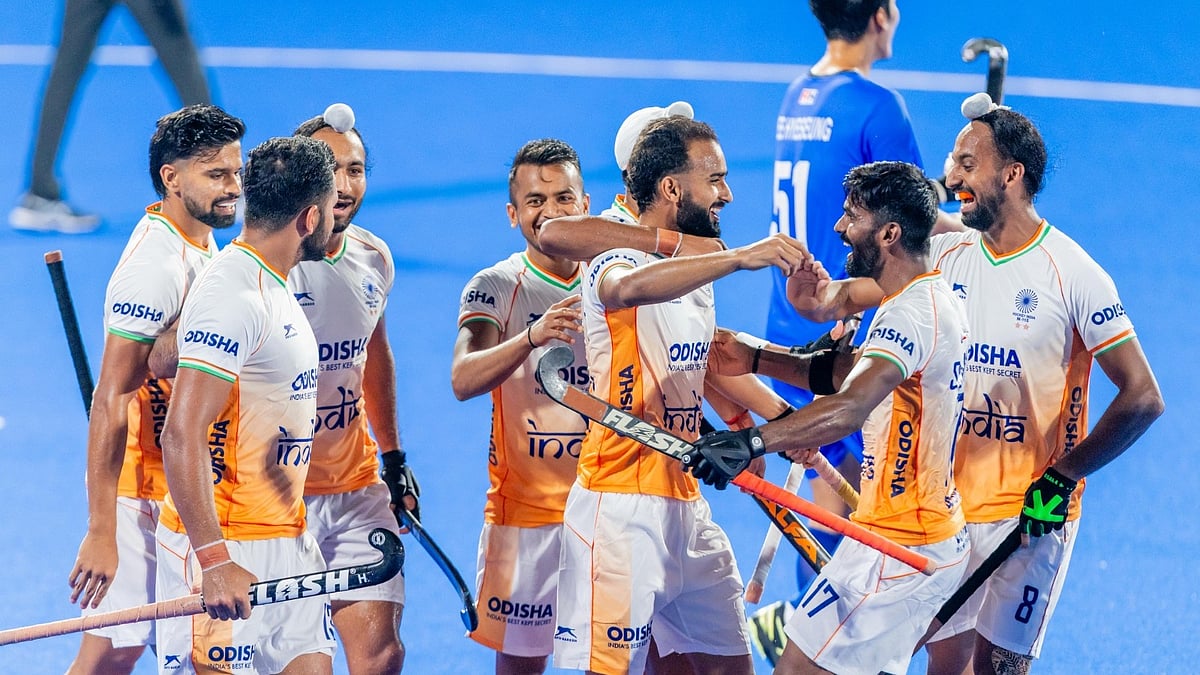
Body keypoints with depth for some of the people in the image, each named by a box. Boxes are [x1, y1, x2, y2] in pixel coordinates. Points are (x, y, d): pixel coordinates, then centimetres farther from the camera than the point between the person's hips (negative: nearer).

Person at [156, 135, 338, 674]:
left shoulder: (272, 287, 14)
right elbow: (182, 436, -24)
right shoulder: (231, 296, -18)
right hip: (227, 551, -9)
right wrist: (213, 560, -29)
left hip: (288, 543, 10)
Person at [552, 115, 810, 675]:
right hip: (621, 508, -9)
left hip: (686, 503, 9)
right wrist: (740, 257, -46)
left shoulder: (695, 271, 16)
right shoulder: (616, 261, -13)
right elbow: (630, 288, -39)